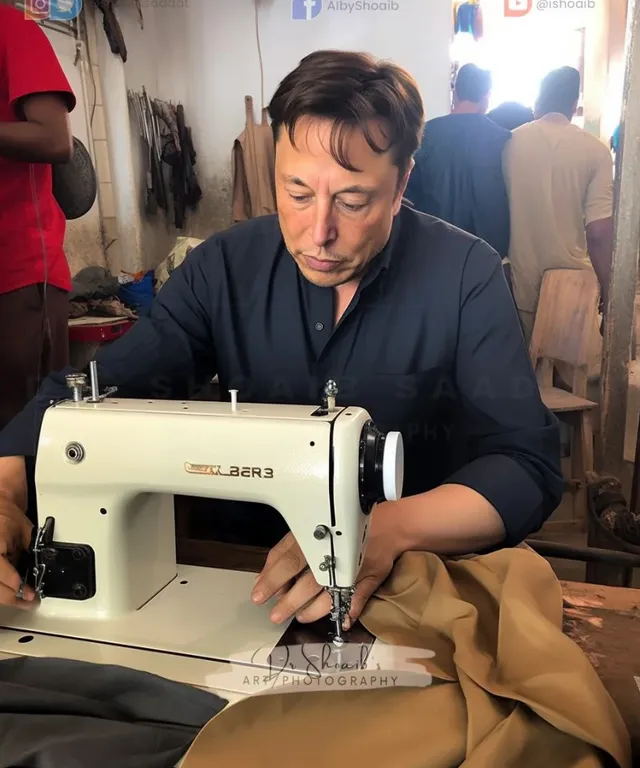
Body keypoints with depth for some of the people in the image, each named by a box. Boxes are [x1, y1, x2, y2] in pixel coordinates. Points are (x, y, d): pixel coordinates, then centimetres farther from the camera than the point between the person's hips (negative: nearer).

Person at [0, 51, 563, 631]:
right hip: (248, 571, 1)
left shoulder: (465, 278, -13)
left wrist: (390, 527, -34)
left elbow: (529, 465, -17)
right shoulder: (225, 268, -7)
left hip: (418, 579, 0)